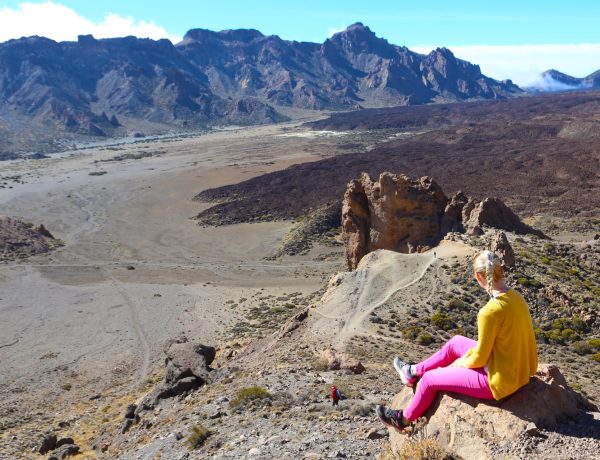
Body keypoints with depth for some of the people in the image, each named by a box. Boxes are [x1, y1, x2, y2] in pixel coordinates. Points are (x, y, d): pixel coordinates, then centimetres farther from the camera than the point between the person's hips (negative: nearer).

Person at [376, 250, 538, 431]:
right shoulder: (517, 297, -4)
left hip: (499, 381, -8)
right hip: (518, 371, 8)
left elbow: (479, 358, -19)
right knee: (456, 342, 23)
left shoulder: (490, 311, -29)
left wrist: (456, 365, 2)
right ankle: (414, 371, 43)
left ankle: (404, 419, 32)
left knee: (429, 379, 7)